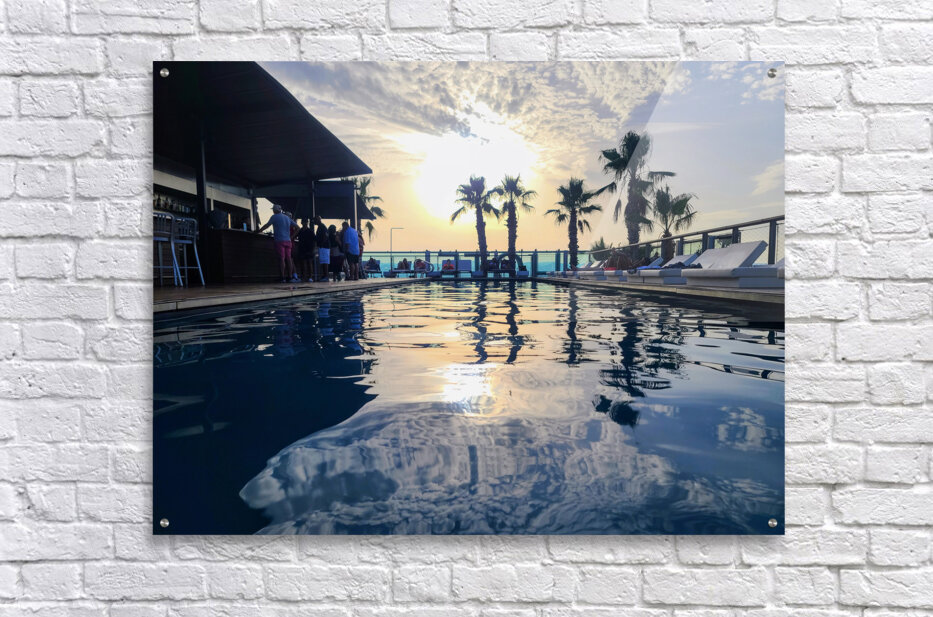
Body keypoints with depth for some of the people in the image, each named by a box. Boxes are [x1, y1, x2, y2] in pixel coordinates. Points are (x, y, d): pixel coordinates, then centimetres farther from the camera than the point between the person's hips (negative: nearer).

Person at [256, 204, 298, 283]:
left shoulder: (274, 217, 1)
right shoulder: (287, 218, 17)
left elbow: (266, 225, -3)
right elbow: (297, 226, 19)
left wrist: (259, 231, 7)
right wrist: (292, 236, 22)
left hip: (279, 240, -5)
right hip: (288, 240, 5)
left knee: (281, 259, -8)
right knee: (288, 258, 5)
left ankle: (283, 277, -12)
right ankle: (290, 276, 4)